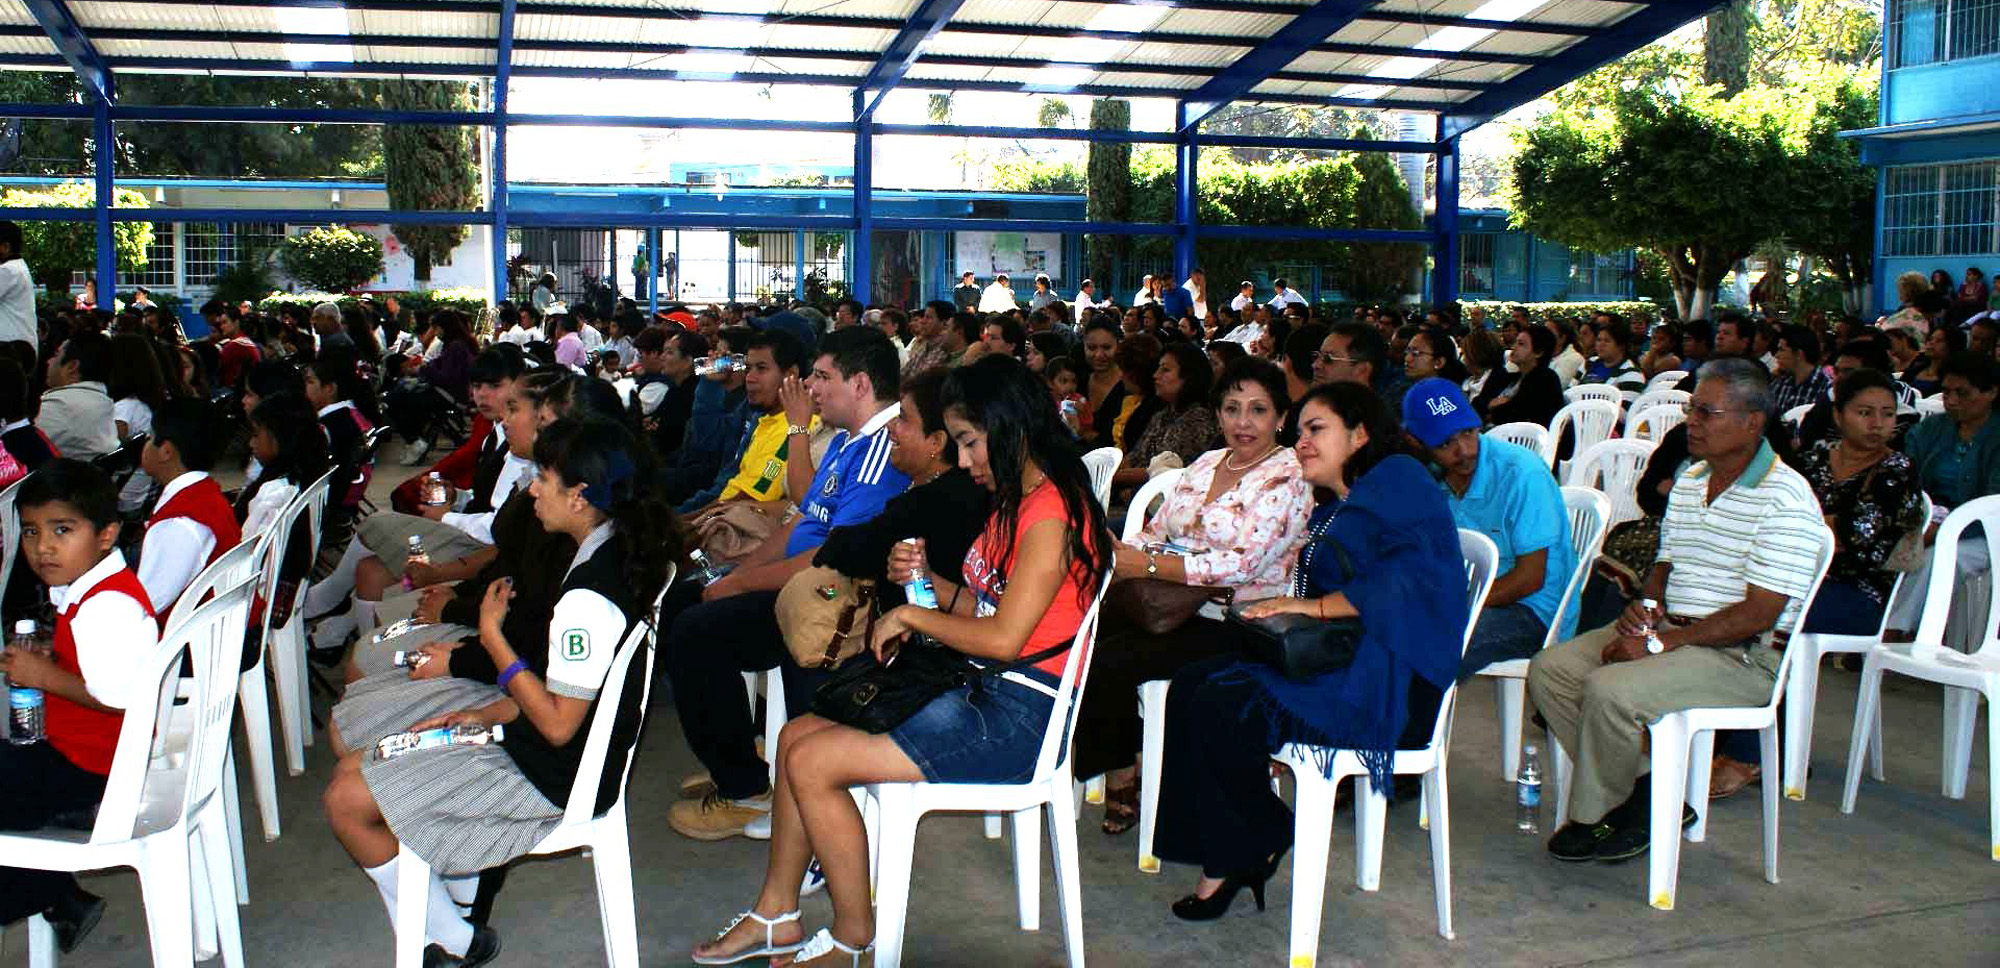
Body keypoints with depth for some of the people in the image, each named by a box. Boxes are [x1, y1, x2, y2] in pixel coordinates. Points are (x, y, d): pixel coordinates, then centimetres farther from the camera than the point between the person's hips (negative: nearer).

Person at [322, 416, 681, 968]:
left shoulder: (588, 599, -30)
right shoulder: (617, 549, 0)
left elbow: (558, 725, -25)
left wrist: (492, 635, -18)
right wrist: (488, 712, 1)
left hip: (551, 777, -10)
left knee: (348, 802, -5)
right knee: (355, 766, 15)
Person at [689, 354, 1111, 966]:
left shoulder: (1052, 514, -18)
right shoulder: (1015, 501, 15)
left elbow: (1003, 636, -25)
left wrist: (911, 616, -12)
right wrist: (927, 580, -2)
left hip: (1018, 714, -10)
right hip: (980, 690, 10)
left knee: (812, 761, -14)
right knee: (796, 735, 6)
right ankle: (776, 915, 16)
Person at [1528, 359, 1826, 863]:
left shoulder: (1785, 499, -15)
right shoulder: (1689, 481, 14)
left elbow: (1759, 615, -19)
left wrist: (1660, 643, -20)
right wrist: (1647, 606, -1)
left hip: (1743, 655, -9)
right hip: (1670, 631, 9)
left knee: (1610, 690, -29)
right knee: (1548, 669, -7)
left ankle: (1592, 817, -4)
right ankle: (1648, 796, -4)